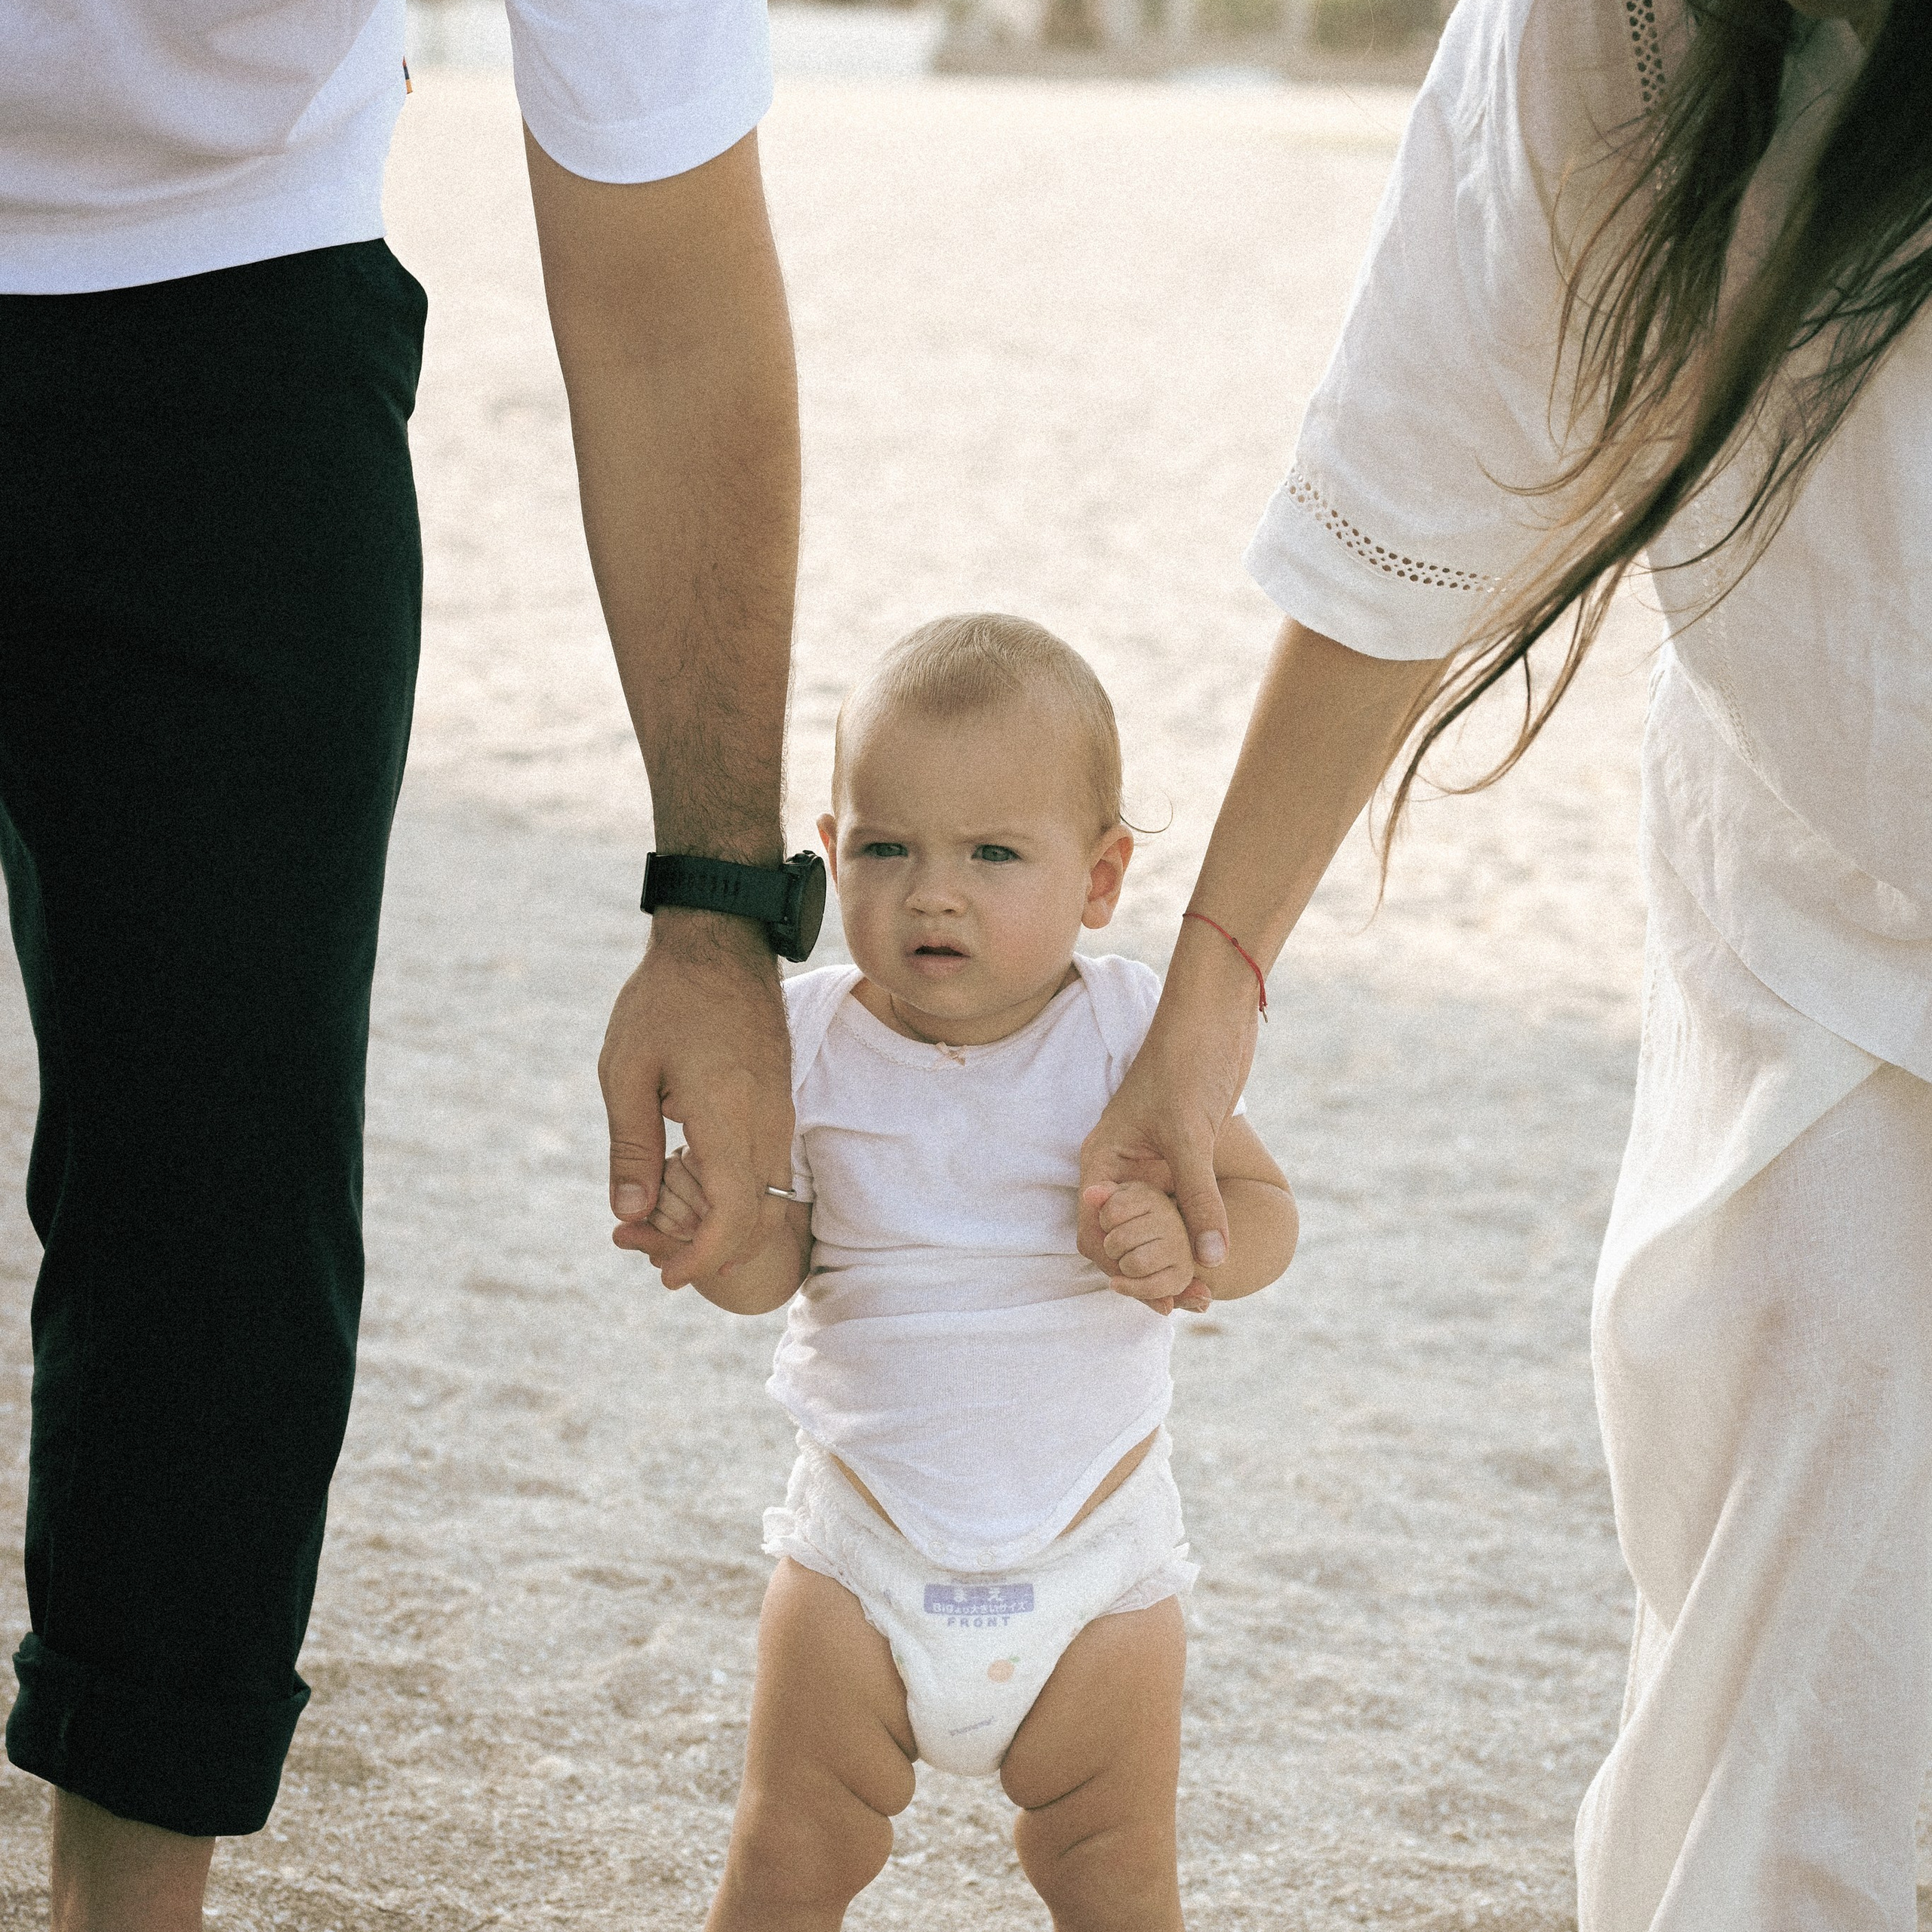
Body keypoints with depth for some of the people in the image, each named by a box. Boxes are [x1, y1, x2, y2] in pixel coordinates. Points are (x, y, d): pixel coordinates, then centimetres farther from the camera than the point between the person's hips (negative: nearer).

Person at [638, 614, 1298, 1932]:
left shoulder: (1126, 1033, -12)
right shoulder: (813, 1044, -8)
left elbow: (1264, 1205, -10)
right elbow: (776, 1268, -3)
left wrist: (1188, 1244, -32)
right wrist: (712, 1235, -26)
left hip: (1091, 1560, -1)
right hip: (864, 1551, 1)